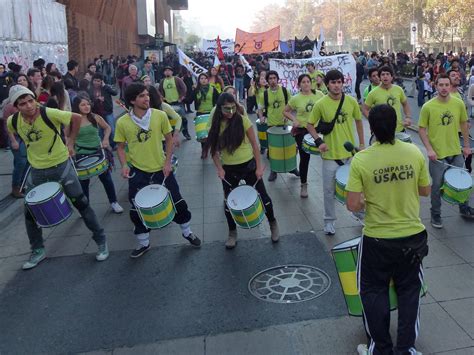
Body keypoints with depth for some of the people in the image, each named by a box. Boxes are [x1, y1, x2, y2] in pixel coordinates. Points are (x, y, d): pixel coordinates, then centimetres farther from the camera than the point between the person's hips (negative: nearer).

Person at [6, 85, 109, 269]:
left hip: (61, 166, -4)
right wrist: (33, 146, 8)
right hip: (36, 171, 4)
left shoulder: (49, 114, -23)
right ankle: (38, 251, 29)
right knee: (30, 212, 10)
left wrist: (71, 142, -8)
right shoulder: (13, 121, -10)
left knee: (81, 203, 2)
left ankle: (101, 242, 17)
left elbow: (77, 118, -11)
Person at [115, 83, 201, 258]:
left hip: (161, 169, 1)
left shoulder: (160, 115, -10)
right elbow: (120, 147, 2)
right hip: (138, 172, 0)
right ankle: (143, 244, 29)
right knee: (137, 210, 7)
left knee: (177, 202, 10)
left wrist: (168, 162, -7)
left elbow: (169, 139, 1)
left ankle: (187, 232, 35)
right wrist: (124, 165, -14)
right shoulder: (122, 122, -10)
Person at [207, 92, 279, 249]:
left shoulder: (243, 120, -11)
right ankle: (232, 233, 30)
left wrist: (259, 166, -10)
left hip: (248, 165, -2)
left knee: (262, 197, 6)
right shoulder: (216, 125, -5)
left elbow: (254, 144, -7)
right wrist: (219, 168, -14)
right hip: (229, 169, 2)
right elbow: (214, 150, 1)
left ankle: (273, 224, 32)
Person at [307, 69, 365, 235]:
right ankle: (329, 221, 23)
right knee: (329, 190, 6)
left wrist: (362, 143, 9)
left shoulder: (352, 101, -4)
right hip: (330, 155, -2)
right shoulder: (320, 104, -11)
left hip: (350, 152, 3)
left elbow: (358, 121, 10)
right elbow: (310, 125, -1)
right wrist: (318, 141, -15)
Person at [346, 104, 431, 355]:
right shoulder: (414, 153, -9)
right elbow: (425, 191, 3)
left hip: (377, 240, -2)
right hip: (412, 235, 3)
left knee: (374, 291, 17)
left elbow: (352, 206, -18)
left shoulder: (361, 160, -17)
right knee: (409, 291, 21)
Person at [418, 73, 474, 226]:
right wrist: (429, 149, -16)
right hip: (437, 154, -3)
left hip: (456, 152, 4)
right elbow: (421, 129, -7)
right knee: (437, 185, 8)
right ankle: (435, 215, 26)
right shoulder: (428, 107, -13)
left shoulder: (459, 103, -4)